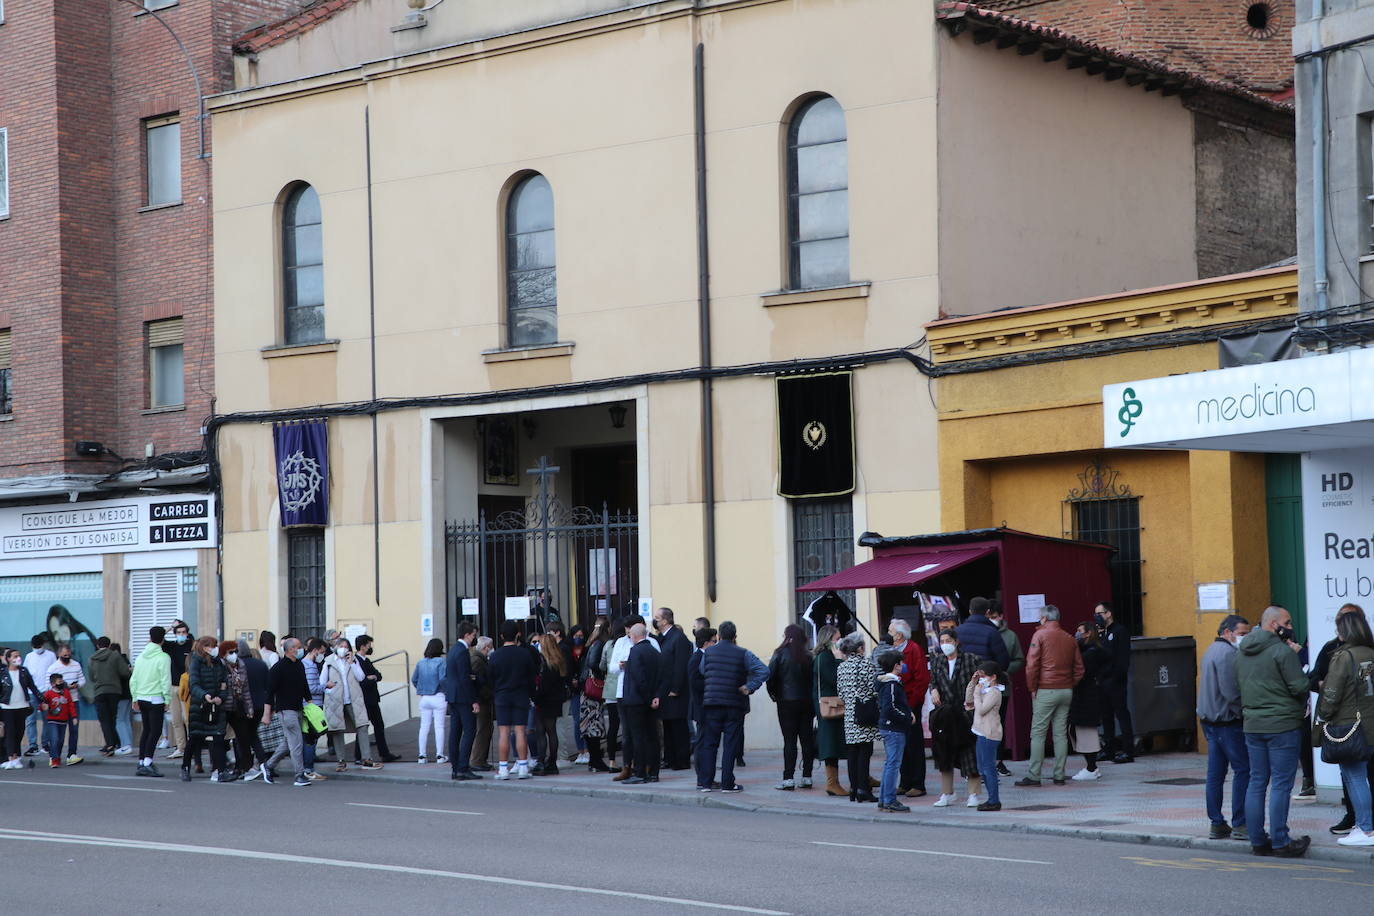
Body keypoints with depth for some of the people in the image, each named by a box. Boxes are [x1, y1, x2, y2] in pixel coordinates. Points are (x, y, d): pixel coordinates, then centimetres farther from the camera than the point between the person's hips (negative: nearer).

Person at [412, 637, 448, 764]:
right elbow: (442, 679, -17)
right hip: (438, 697, -4)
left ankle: (422, 755, 9)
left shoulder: (420, 663, 5)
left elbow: (414, 679, 5)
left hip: (424, 698, 4)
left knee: (424, 726, 9)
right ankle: (440, 755, 4)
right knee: (439, 726, 3)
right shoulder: (441, 662, -10)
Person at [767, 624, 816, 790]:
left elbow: (770, 676, -10)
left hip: (787, 702, -3)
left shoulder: (780, 654, -7)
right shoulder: (808, 656, 1)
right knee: (807, 739, 8)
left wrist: (774, 695, 5)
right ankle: (807, 777, 11)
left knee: (789, 740, -3)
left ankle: (788, 778, -6)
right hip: (806, 702, 3)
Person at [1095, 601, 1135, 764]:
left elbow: (1123, 658, -13)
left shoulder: (1120, 631, -6)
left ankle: (1128, 751, -3)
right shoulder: (1101, 633, 17)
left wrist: (1116, 677, -20)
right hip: (1103, 681, 8)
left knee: (1122, 714, -5)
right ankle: (1109, 749, 17)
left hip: (1115, 682, -8)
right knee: (1106, 715, 11)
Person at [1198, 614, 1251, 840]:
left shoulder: (1212, 650, 17)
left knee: (1215, 773, 9)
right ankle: (1239, 824, -6)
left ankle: (1217, 824, 12)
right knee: (1243, 770, -5)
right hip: (1227, 720, -10)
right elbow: (1232, 691, -22)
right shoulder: (1227, 653, -15)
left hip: (1209, 719, 10)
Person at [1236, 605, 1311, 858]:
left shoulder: (1242, 653, 11)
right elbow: (1300, 687, -14)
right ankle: (1280, 842, -2)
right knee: (1281, 784, -3)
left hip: (1252, 725, 7)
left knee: (1256, 782, 11)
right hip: (1282, 725, -7)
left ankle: (1257, 841, 12)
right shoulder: (1282, 651, -13)